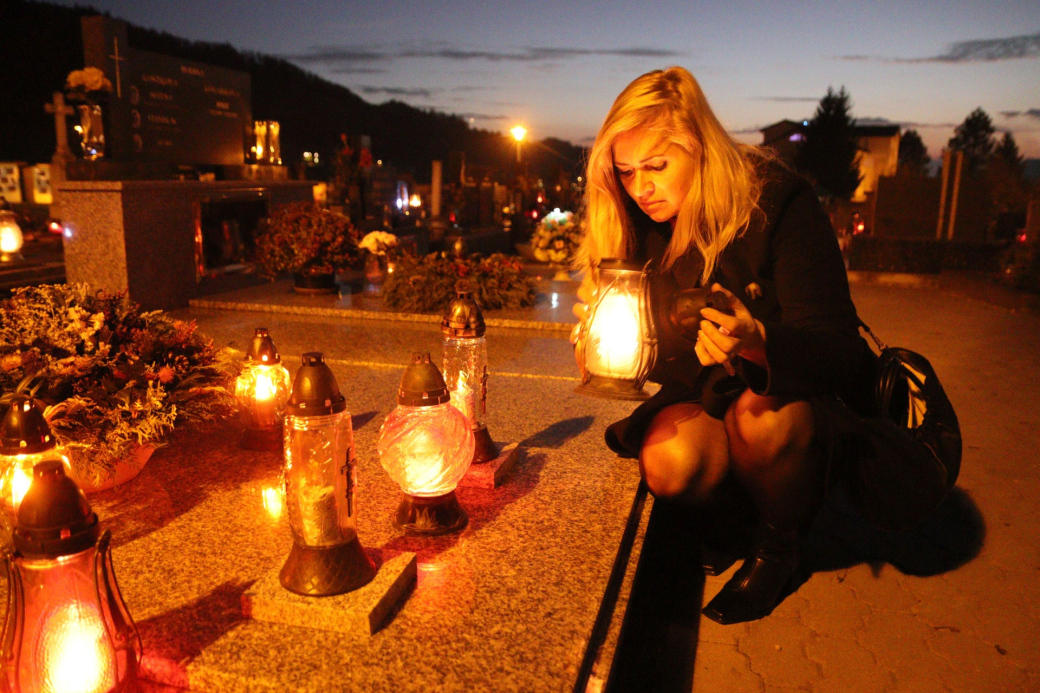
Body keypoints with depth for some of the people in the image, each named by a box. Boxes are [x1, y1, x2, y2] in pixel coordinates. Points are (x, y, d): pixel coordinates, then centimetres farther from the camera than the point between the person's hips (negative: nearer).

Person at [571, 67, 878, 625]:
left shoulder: (778, 203, -18)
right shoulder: (639, 227, -5)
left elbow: (839, 351, -24)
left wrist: (758, 341, -45)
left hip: (801, 398, -2)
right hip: (703, 399, 3)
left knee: (761, 415, -37)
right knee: (669, 460, -31)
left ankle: (777, 544, -3)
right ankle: (723, 519, 7)